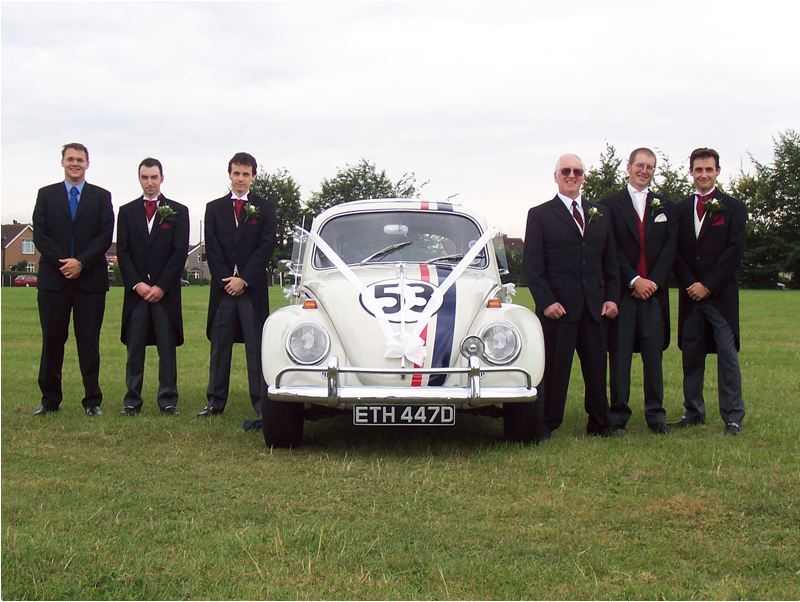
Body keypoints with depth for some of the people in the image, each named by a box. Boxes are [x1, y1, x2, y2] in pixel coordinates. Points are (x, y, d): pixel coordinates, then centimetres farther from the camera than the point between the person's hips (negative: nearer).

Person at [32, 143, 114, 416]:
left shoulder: (101, 197, 8)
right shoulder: (46, 194, 10)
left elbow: (105, 236, -1)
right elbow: (39, 234, 2)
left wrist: (81, 262, -13)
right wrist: (63, 263, -11)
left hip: (90, 279, -1)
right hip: (53, 278, 1)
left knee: (89, 341, 2)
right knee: (52, 341, 5)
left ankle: (92, 401, 6)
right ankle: (50, 399, 13)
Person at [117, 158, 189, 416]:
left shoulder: (178, 211, 7)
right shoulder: (127, 211, 12)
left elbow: (180, 252, 0)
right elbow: (122, 252, 6)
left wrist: (161, 286, -8)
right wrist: (137, 284, -7)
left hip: (166, 291, -1)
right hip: (136, 291, 1)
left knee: (167, 348, 0)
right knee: (134, 348, 3)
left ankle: (168, 401, 4)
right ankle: (132, 401, 8)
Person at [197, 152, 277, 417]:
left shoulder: (265, 208, 7)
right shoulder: (214, 208, 11)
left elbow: (266, 247, -2)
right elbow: (211, 249, 4)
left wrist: (243, 279, -10)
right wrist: (226, 279, -7)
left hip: (253, 286, -2)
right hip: (222, 286, 2)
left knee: (256, 345, -2)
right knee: (220, 344, 4)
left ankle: (261, 401, 0)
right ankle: (216, 401, 8)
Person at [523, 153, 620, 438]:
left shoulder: (600, 216, 15)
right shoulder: (539, 215, 2)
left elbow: (610, 262, 16)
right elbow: (532, 265, -4)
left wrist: (612, 297, 4)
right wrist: (546, 301, -13)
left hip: (595, 308, 4)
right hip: (557, 307, -4)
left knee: (597, 368, 9)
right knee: (554, 368, 0)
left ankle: (599, 424, 19)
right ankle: (547, 424, 10)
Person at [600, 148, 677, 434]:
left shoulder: (665, 207, 14)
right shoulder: (610, 205, 5)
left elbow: (670, 248, 6)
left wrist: (653, 281, -6)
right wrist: (635, 280, -11)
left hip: (654, 291, 2)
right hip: (622, 290, -2)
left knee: (653, 352, 3)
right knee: (619, 353, 0)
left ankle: (655, 412, 9)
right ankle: (618, 411, 7)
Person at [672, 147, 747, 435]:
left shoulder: (733, 208, 2)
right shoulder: (680, 209, 11)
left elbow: (735, 251, -5)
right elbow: (676, 252, 8)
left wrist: (708, 286, -11)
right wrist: (689, 284, -6)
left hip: (721, 293, -3)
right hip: (690, 293, 3)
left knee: (727, 355, -4)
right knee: (691, 355, 6)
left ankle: (733, 417, 1)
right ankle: (693, 412, 15)